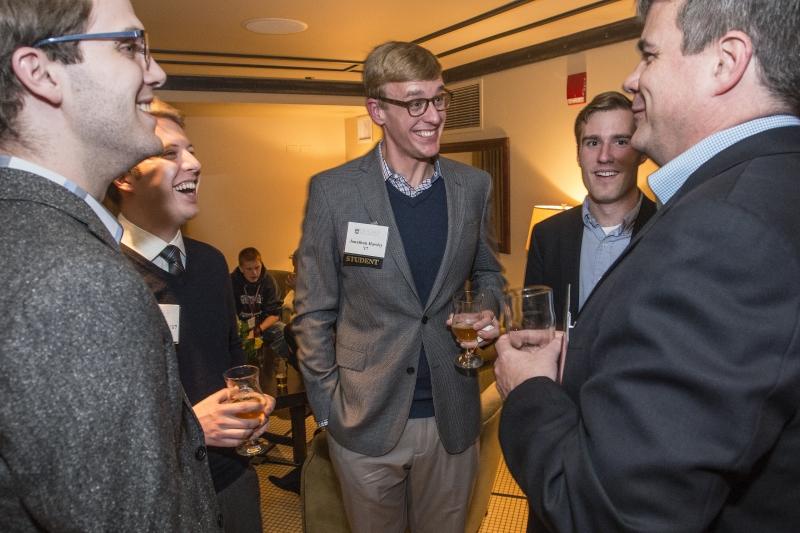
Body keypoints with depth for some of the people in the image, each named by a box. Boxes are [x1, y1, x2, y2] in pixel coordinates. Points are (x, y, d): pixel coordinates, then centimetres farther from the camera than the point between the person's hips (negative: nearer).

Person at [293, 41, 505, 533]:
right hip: (365, 420, -2)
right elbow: (315, 311, -4)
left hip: (452, 417, 2)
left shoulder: (474, 186, -1)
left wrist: (491, 312, -7)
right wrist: (327, 407, -3)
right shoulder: (333, 191, -10)